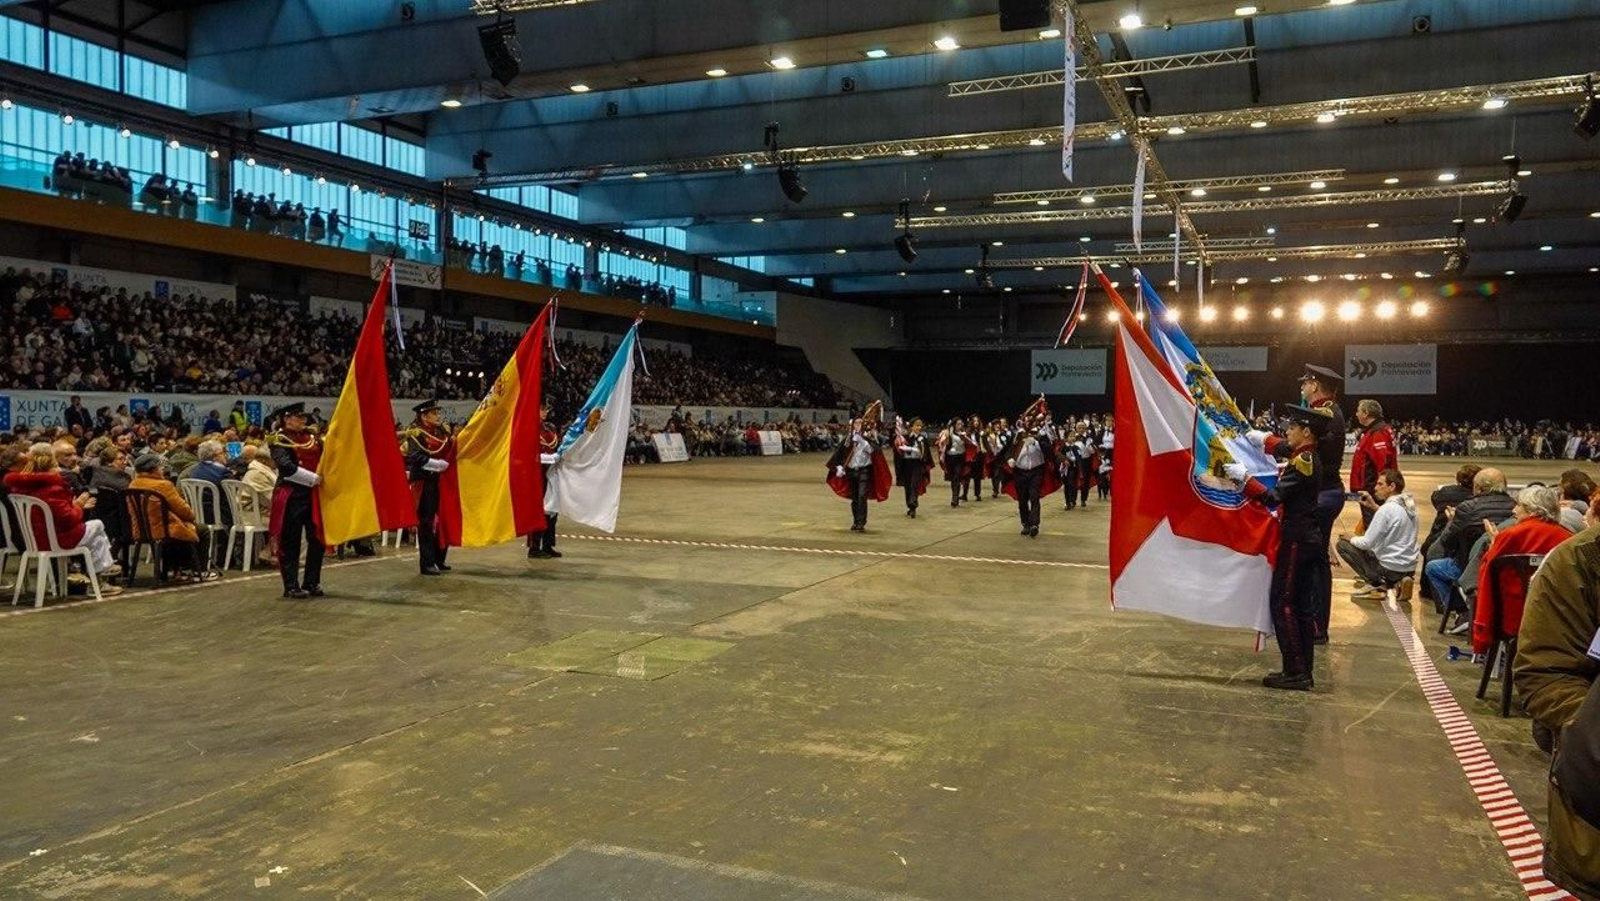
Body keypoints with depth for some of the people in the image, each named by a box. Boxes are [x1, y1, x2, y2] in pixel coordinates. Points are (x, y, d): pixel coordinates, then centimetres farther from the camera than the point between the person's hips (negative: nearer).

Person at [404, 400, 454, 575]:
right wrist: (440, 464, -21)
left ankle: (439, 559, 20)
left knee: (442, 520, 9)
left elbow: (450, 453, 19)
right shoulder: (416, 434, -7)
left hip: (441, 483, 7)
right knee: (426, 523, -4)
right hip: (424, 484, -7)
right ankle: (427, 563, -1)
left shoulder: (442, 432, 13)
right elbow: (417, 458, -20)